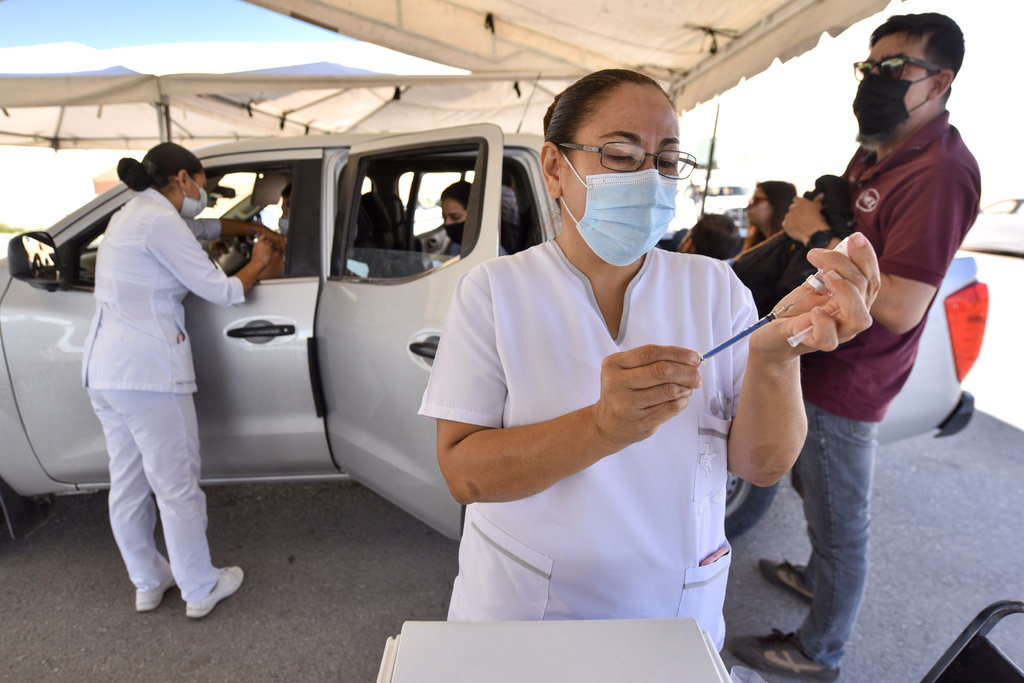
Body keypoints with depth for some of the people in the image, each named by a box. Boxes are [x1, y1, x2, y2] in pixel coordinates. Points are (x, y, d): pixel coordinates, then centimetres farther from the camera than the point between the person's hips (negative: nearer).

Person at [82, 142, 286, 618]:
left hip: (103, 366, 10)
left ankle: (147, 584, 34)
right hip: (147, 369, -10)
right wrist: (258, 261, 5)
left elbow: (206, 228, 34)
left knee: (127, 482, 18)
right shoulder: (160, 221, -12)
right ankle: (200, 590, 18)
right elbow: (222, 292, -11)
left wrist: (256, 230, 28)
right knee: (176, 485, 2)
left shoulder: (134, 214, 18)